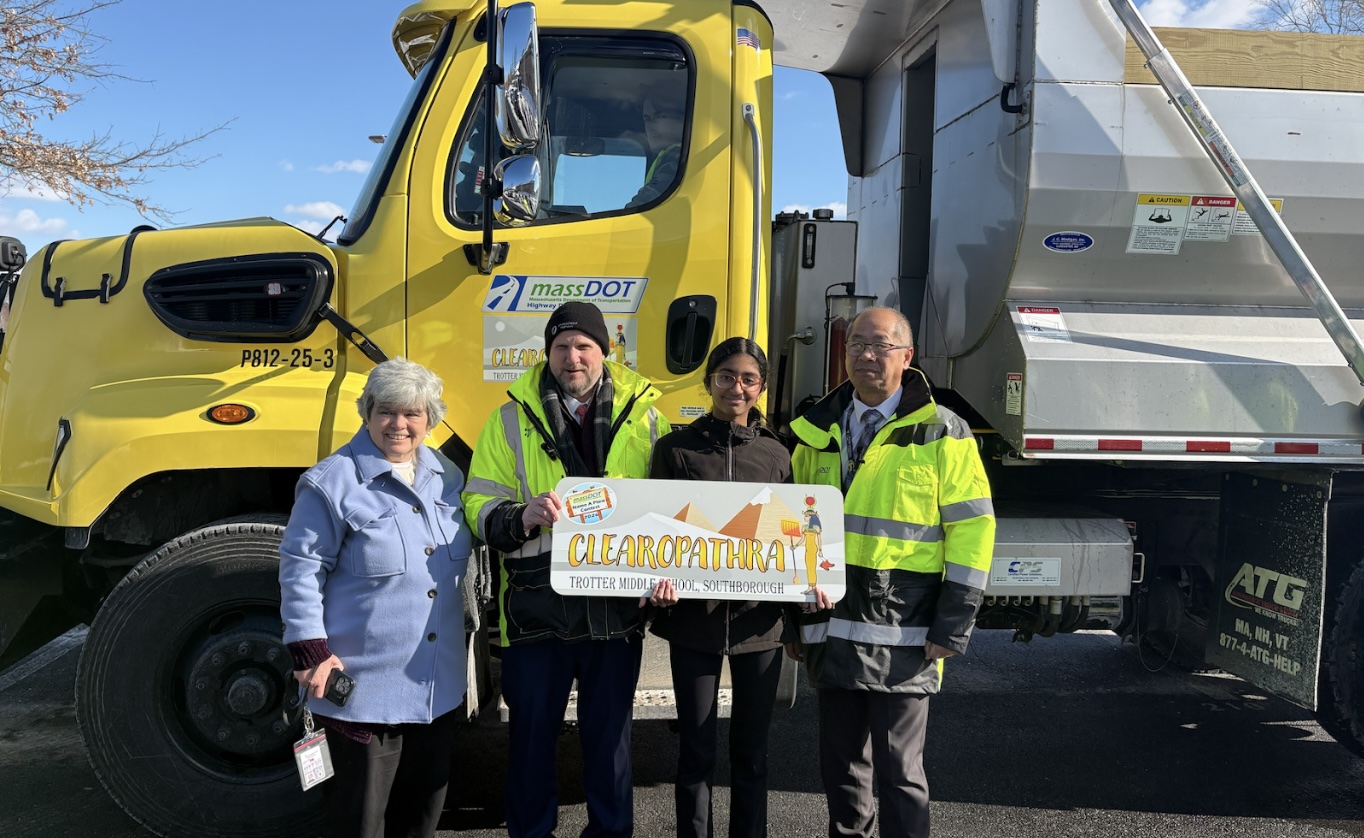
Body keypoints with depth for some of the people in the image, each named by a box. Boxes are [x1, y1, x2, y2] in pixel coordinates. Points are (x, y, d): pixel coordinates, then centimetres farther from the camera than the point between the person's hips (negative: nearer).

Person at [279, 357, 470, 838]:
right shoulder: (332, 482, -13)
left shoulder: (446, 475, 7)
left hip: (439, 684, 6)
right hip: (364, 685, -6)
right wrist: (311, 652, -15)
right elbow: (300, 570, -12)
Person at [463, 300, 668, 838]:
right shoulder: (512, 420, 3)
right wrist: (521, 517, -22)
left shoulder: (643, 417, 5)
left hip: (616, 606, 1)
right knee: (532, 732, 11)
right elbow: (480, 504, -1)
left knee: (610, 733, 14)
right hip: (537, 606, 0)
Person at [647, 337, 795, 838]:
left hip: (759, 620, 2)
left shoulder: (776, 454, 7)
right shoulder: (677, 448, 1)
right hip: (693, 616, -1)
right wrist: (661, 577, -17)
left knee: (751, 749, 12)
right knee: (695, 749, 7)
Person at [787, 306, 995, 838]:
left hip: (903, 635, -4)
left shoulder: (942, 434, -2)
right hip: (831, 626, 5)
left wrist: (953, 625, -10)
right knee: (841, 764, 15)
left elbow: (972, 528, -5)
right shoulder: (818, 431, 12)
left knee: (899, 771, 3)